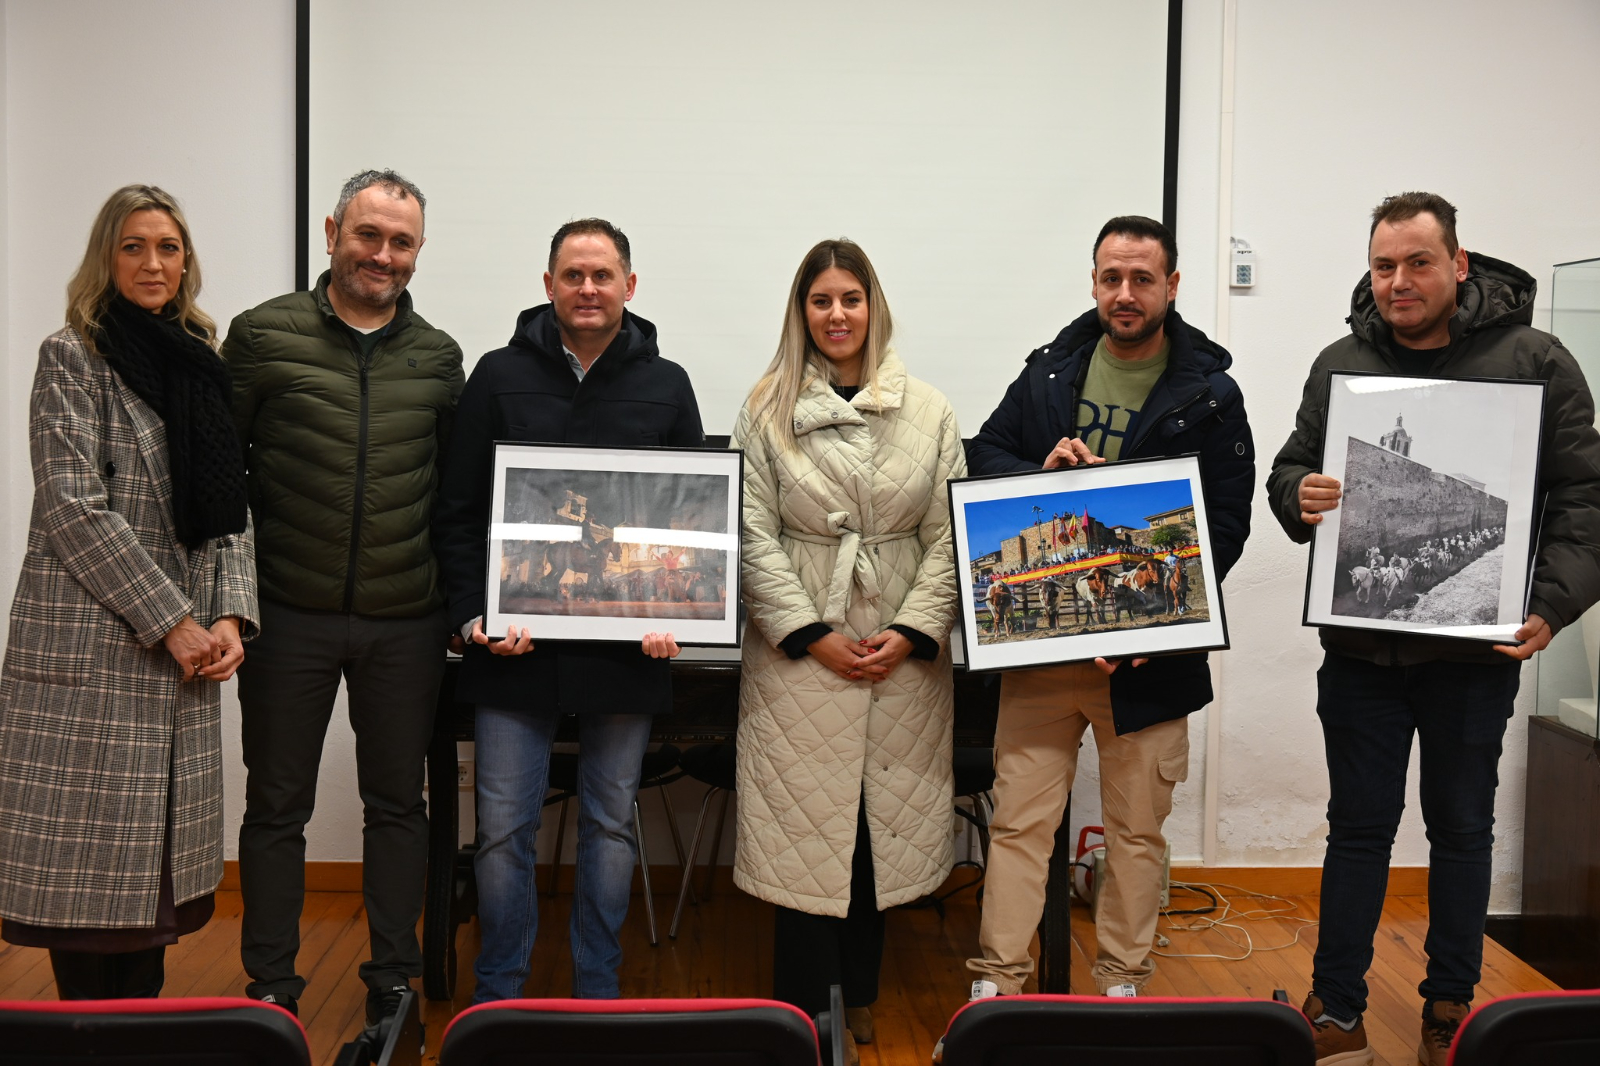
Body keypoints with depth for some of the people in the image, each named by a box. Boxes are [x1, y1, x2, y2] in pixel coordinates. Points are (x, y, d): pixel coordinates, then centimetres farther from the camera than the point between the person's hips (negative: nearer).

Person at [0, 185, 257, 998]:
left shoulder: (203, 363, 15)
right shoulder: (71, 357, -1)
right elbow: (74, 509, -10)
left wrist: (231, 614, -1)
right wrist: (171, 621, -13)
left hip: (187, 649, 5)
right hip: (92, 648, -5)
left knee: (163, 849, 8)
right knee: (87, 852, -1)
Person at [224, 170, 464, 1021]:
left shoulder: (438, 357, 6)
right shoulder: (263, 336, -2)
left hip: (405, 623, 2)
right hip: (289, 616, -2)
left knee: (397, 802, 12)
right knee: (276, 806, 10)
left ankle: (394, 982, 27)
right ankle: (271, 990, 25)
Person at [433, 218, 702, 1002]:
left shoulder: (667, 386, 6)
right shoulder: (499, 376, 4)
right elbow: (456, 512, 3)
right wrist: (473, 615, -8)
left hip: (626, 649, 1)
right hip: (514, 648, -1)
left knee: (612, 824, 11)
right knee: (503, 827, 4)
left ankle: (598, 994, 27)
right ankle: (497, 997, 21)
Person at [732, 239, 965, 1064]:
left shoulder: (929, 412, 6)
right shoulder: (767, 411, 2)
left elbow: (950, 534, 3)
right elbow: (754, 535, -3)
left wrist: (914, 632, -9)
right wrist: (811, 634, -10)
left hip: (903, 655, 2)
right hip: (798, 654, -1)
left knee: (883, 822, 8)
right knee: (803, 826, 2)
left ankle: (859, 999, 24)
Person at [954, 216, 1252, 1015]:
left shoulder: (1210, 394, -1)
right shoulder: (1050, 370, 7)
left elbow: (1227, 522, -3)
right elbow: (985, 455, 12)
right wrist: (1043, 474, -11)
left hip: (1149, 650, -1)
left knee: (1137, 827, 10)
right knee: (1019, 817, 4)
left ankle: (1122, 986, 26)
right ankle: (996, 983, 14)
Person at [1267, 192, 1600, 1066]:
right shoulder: (1341, 364, 5)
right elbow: (1289, 472, 11)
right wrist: (1301, 496, -13)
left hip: (1477, 650, -1)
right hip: (1360, 647, 1)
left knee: (1462, 827, 13)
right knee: (1358, 827, 9)